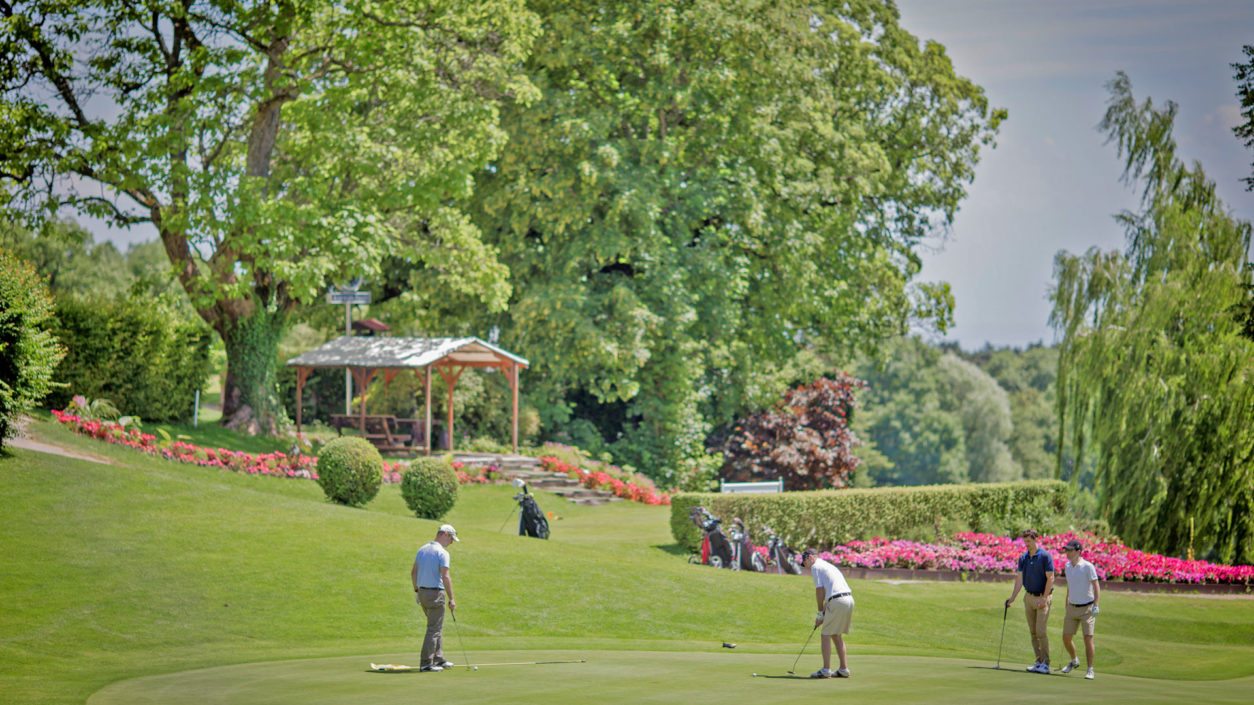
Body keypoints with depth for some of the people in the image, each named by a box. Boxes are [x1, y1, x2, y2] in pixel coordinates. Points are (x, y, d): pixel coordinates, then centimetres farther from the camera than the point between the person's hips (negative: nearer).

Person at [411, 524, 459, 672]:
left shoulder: (422, 549, 10)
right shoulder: (442, 552, -15)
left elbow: (413, 572, 14)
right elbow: (445, 576, -20)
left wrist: (417, 590, 22)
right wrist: (451, 599, -16)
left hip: (422, 592, 8)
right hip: (436, 593, -8)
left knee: (437, 627, 19)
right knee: (434, 629, -3)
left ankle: (438, 659, 23)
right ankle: (426, 663, -4)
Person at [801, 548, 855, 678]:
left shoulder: (816, 567, 1)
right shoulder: (829, 566, 28)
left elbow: (820, 590, -6)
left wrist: (820, 613, 2)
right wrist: (823, 614, 24)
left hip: (838, 601, -8)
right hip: (849, 599, 8)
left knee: (826, 635, 0)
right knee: (837, 635, 17)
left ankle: (826, 670, -3)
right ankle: (843, 669, 16)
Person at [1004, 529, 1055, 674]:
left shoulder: (1045, 556, -10)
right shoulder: (1023, 558, 8)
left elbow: (1050, 578, -12)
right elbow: (1019, 579, 8)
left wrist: (1044, 599, -17)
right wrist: (1012, 598, 0)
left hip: (1042, 598, -6)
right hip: (1029, 597, 6)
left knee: (1041, 631, -11)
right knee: (1033, 632, 6)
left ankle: (1046, 664, -7)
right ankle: (1039, 662, 12)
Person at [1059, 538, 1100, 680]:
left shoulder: (1088, 567, -14)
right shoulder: (1067, 566, 6)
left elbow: (1096, 587, -15)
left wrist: (1096, 605, -25)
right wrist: (1066, 606, 22)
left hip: (1087, 608, -6)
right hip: (1072, 608, 6)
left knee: (1088, 638, -10)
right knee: (1066, 638, 6)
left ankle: (1090, 670, -1)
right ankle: (1074, 661, 32)